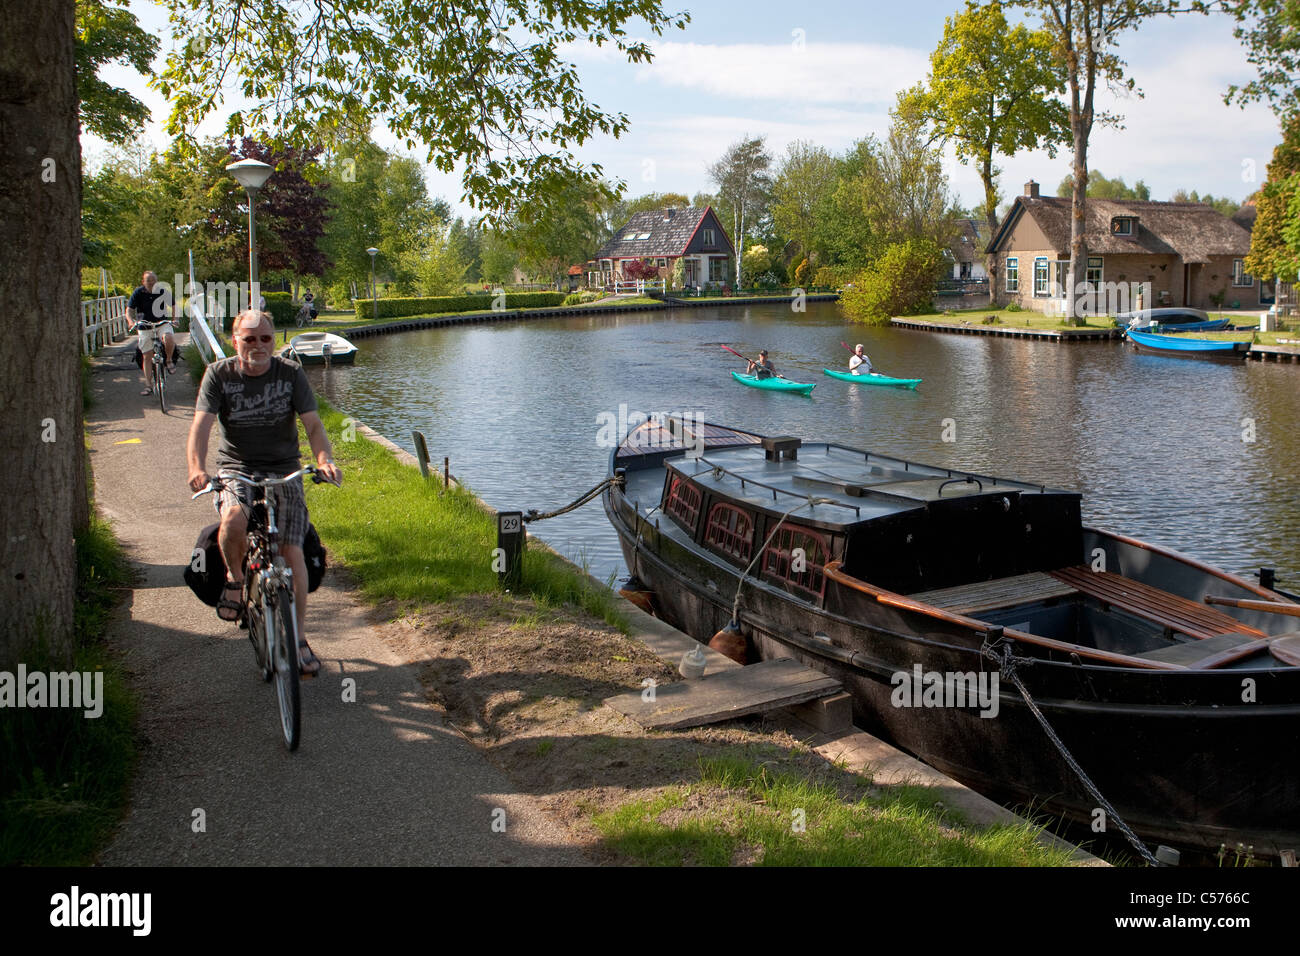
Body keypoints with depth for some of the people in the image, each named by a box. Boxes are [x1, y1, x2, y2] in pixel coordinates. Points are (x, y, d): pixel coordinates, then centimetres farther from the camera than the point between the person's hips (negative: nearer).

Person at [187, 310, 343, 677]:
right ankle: (235, 578, 0)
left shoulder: (291, 374, -1)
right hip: (236, 469, 0)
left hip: (283, 470, 1)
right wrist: (197, 468, -31)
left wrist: (325, 460, -28)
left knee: (293, 552, -11)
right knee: (233, 521, -34)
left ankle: (298, 639, 5)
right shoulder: (219, 375, -2)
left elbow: (313, 424, -7)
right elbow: (201, 424, -12)